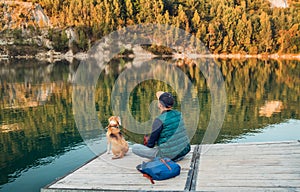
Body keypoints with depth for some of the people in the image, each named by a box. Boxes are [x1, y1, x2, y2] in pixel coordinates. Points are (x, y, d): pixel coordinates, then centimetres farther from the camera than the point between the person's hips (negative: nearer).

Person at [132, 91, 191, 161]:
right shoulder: (178, 114, 1)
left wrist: (147, 144, 12)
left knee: (134, 147, -2)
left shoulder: (159, 120, -19)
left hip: (169, 155, -7)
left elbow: (151, 144, -11)